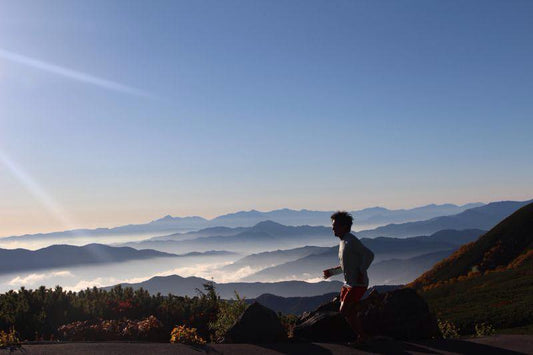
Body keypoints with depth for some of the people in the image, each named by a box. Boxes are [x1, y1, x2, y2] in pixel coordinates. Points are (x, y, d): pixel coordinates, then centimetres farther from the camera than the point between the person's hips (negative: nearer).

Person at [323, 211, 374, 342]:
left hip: (358, 284, -10)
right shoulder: (343, 242, 15)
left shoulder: (351, 241, -16)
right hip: (348, 283, 10)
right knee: (350, 313, 10)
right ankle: (361, 336, 19)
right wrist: (332, 272, 20)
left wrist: (361, 272, -26)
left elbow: (369, 254, -25)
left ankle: (361, 336, 1)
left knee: (344, 311, -11)